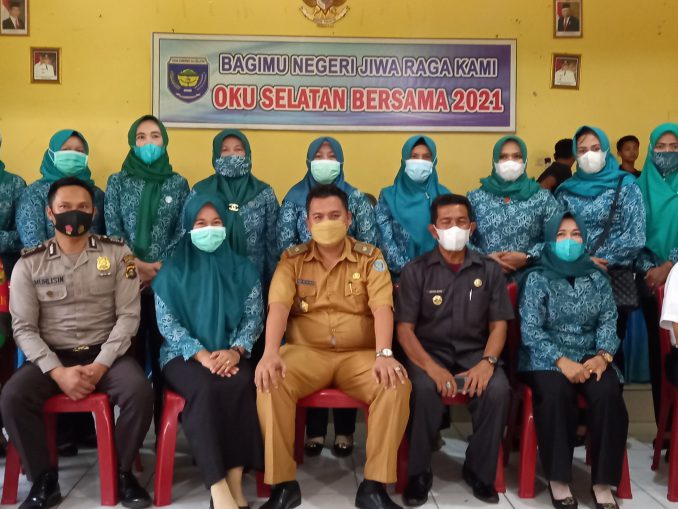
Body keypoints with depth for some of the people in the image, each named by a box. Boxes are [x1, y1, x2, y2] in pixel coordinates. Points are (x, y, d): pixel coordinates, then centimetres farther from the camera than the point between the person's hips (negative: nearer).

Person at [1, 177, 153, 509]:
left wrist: (101, 365, -16)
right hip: (51, 356, 1)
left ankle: (121, 472, -4)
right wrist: (58, 372, -18)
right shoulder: (29, 264, 1)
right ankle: (44, 479, -5)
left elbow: (128, 315, -4)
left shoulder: (117, 254, 1)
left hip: (105, 353, -1)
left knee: (140, 392, -28)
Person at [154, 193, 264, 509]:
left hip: (230, 355, 2)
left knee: (241, 385, -32)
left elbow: (254, 318, 3)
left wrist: (236, 351, -16)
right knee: (205, 389, -34)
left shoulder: (243, 270, 10)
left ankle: (235, 481, -28)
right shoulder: (172, 271, 5)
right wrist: (201, 354, -17)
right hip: (184, 355, -1)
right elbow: (167, 323, -3)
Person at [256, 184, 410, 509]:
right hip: (306, 352, 0)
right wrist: (270, 354, -29)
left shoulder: (370, 257, 4)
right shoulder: (292, 259, 5)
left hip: (359, 354, 0)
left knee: (397, 384, -29)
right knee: (270, 383, -30)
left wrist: (384, 355, -28)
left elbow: (382, 307, -10)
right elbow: (278, 306, -11)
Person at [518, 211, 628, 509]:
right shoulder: (536, 278, 0)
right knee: (557, 394, -34)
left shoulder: (597, 277, 12)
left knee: (608, 395, -28)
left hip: (590, 357, 3)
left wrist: (603, 355, -16)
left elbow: (608, 321, 4)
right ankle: (558, 479, -19)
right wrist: (562, 361, -21)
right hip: (546, 357, -3)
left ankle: (603, 482, -16)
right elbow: (530, 330, -8)